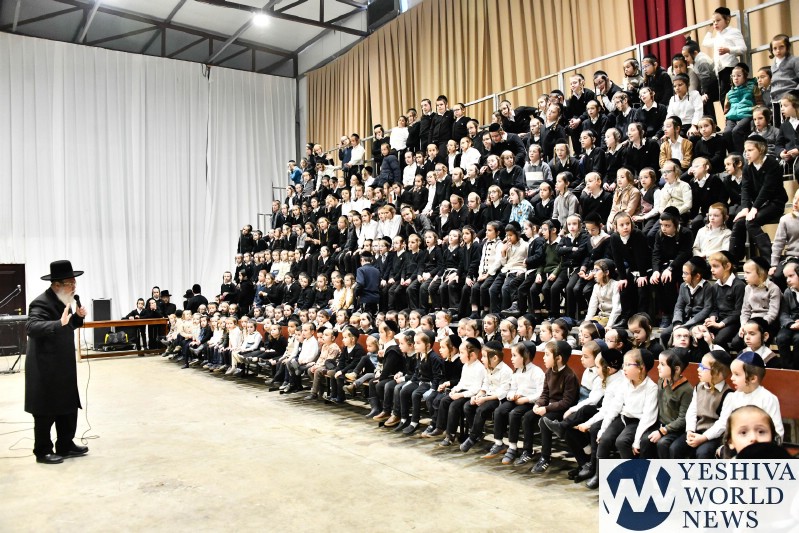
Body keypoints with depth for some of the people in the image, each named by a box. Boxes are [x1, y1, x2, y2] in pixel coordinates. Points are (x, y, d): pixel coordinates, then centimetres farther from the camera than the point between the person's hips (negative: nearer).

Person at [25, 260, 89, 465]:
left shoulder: (63, 300, 8)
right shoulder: (41, 303, -20)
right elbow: (31, 327, -37)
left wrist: (78, 317, 1)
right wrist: (59, 323, -50)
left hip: (63, 366, 9)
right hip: (45, 369, -9)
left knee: (69, 407, 15)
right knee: (46, 412, 3)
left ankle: (65, 446, 27)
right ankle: (42, 452, 18)